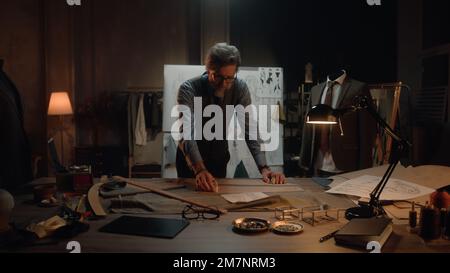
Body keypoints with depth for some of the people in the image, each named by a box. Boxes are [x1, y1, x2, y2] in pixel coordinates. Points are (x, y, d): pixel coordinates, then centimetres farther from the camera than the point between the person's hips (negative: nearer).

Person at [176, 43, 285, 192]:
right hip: (191, 157, -2)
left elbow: (249, 128, -22)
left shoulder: (240, 88, -19)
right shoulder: (189, 89, -28)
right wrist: (199, 169, -56)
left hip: (219, 156, 3)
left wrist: (263, 167, -35)